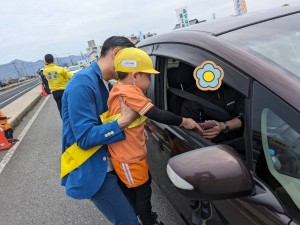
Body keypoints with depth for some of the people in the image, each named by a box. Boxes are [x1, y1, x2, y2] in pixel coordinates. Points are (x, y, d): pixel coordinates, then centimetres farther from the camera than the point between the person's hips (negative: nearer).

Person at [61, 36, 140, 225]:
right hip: (91, 172, -9)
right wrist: (124, 122, -29)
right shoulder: (83, 83, -21)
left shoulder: (102, 83, 9)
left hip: (106, 164, 9)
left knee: (132, 205, 21)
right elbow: (85, 138, -23)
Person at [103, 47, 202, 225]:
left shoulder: (119, 89, 4)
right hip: (129, 159, -10)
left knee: (145, 183, 27)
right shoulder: (129, 91, -27)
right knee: (143, 192, 11)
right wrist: (184, 121, -19)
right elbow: (158, 115, -30)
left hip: (132, 154, 10)